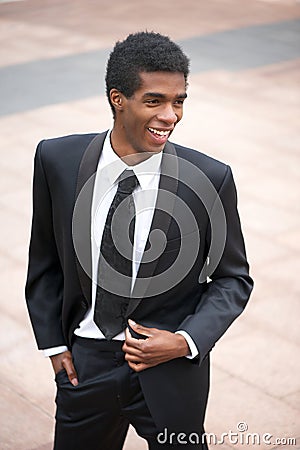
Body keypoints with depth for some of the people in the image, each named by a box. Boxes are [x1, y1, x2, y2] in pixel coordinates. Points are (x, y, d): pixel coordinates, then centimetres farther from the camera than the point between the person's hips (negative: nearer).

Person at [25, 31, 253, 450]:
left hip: (172, 372, -1)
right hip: (85, 362, 2)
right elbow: (45, 263, 4)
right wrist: (54, 344, 2)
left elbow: (233, 278, -2)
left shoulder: (210, 179, -14)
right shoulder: (58, 160, -9)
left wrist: (187, 341, -14)